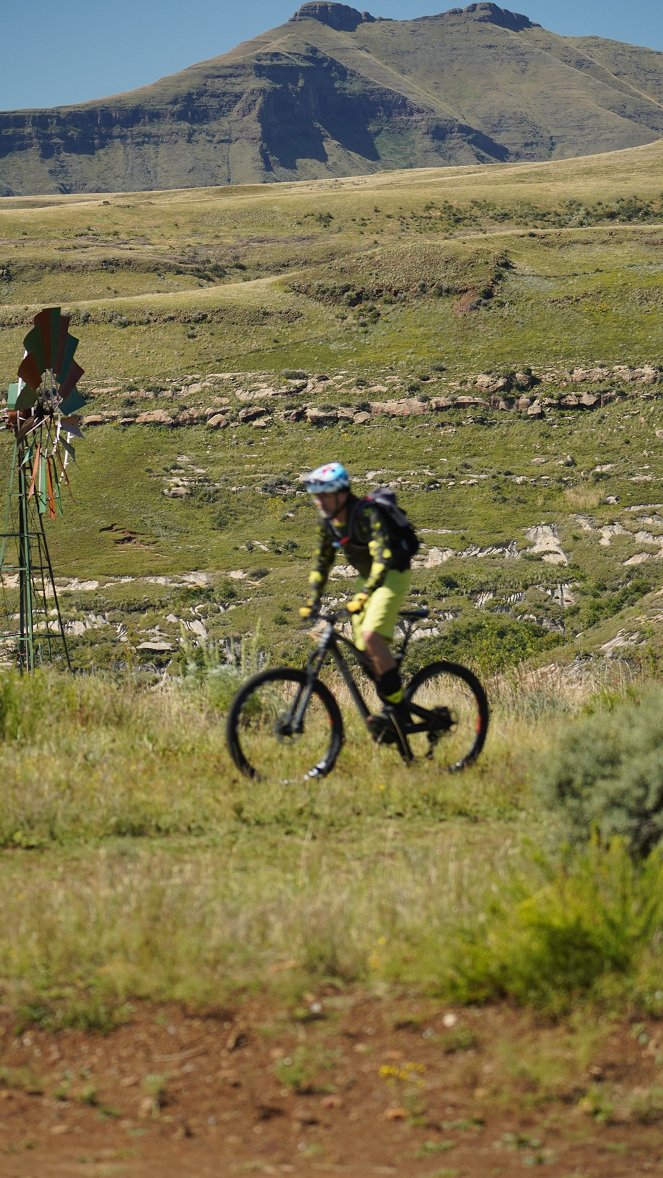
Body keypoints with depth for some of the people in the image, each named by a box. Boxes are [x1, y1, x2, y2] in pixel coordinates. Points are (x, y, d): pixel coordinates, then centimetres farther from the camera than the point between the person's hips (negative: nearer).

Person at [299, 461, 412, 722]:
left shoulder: (367, 514, -27)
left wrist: (362, 597, -45)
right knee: (365, 651, 4)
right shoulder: (328, 520, -4)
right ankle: (390, 711, 17)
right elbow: (322, 561, 8)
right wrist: (312, 601, -1)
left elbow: (383, 557, -36)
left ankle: (396, 704, -16)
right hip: (367, 577, 8)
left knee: (371, 636, -26)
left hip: (393, 575, -8)